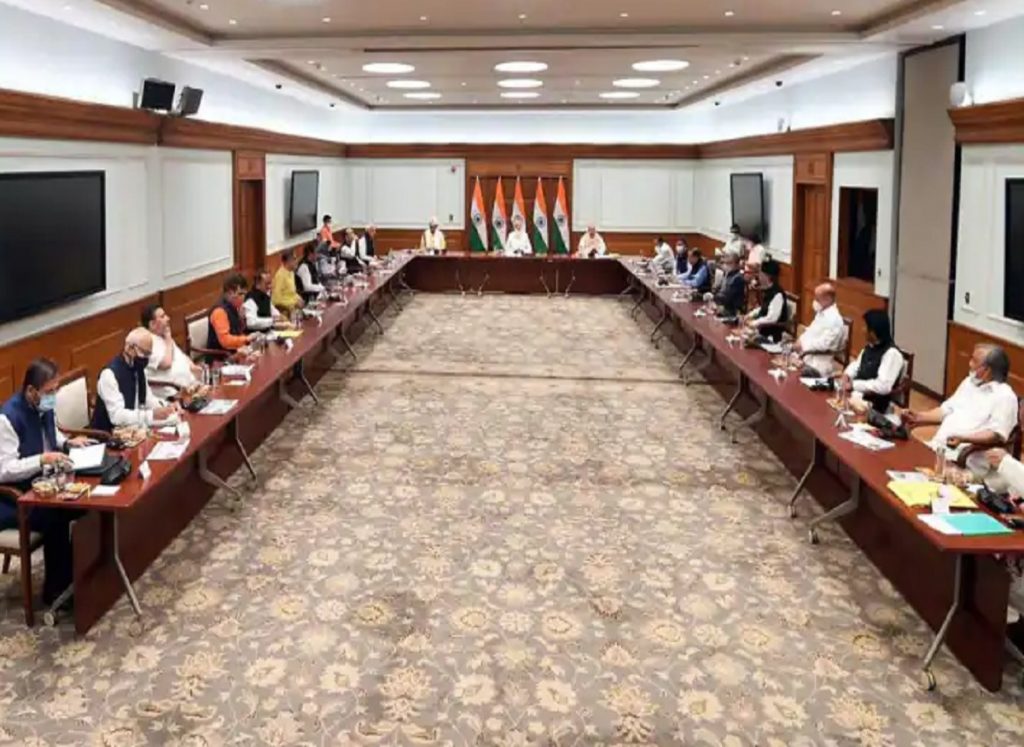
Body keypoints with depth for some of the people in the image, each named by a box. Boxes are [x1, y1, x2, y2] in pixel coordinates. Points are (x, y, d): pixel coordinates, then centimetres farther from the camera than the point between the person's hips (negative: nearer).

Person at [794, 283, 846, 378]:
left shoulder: (834, 319, -17)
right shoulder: (821, 312, 13)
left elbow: (824, 344, -23)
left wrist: (803, 345, -15)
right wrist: (800, 340, 0)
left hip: (819, 365, -9)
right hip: (807, 355, 9)